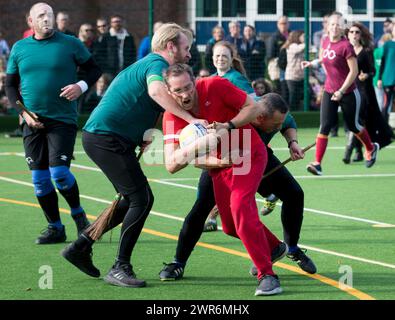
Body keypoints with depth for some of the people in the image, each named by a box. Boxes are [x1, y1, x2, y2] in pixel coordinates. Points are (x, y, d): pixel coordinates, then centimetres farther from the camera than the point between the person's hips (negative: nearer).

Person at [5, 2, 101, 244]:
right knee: (39, 178, 3)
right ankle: (55, 228, 16)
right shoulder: (20, 48, 8)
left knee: (59, 172, -14)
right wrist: (23, 112, 0)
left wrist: (81, 86, -12)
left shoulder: (70, 44, 0)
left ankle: (78, 214, 12)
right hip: (33, 122, 4)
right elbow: (10, 85, 13)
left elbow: (94, 69, 8)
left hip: (63, 120, -3)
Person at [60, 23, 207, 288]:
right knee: (141, 199, -11)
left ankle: (81, 247, 20)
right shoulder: (157, 64, -13)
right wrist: (190, 119, -39)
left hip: (101, 136, 11)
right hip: (106, 136, -11)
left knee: (134, 200, 16)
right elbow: (156, 90, -37)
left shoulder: (148, 64, 20)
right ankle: (120, 268, -6)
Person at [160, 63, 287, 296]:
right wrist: (194, 147, -38)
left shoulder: (215, 86, -22)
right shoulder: (172, 116, -14)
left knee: (240, 206, -26)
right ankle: (275, 248, 39)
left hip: (250, 153, -5)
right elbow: (171, 165, -19)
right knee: (231, 226, 9)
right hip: (220, 163, 5)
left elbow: (255, 108, -16)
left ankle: (267, 275, -23)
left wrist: (228, 126, -30)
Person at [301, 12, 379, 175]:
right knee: (324, 126, -8)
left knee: (352, 126, 12)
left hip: (348, 93, -5)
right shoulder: (325, 42, 2)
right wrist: (312, 63, 11)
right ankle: (317, 164, -13)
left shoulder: (346, 46, -18)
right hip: (329, 92, 5)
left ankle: (371, 148, 42)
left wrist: (341, 91, -20)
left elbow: (354, 71, -17)